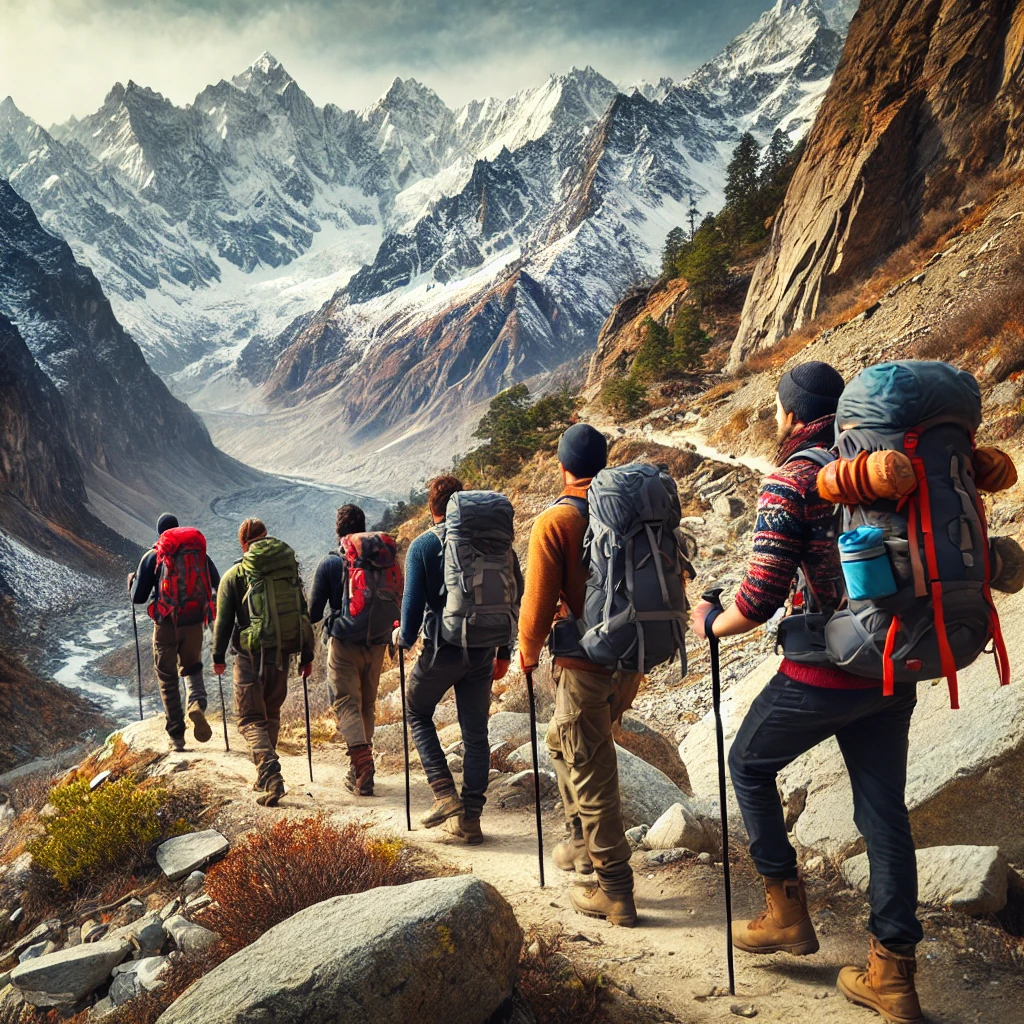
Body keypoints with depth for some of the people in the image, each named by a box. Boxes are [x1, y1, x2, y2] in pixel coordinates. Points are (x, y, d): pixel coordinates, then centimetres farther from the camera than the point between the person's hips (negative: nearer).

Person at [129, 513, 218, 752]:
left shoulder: (152, 556, -2)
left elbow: (138, 598, -2)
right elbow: (218, 586, 8)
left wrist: (133, 582, 18)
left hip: (166, 625, -2)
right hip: (194, 623, 2)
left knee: (168, 679, 9)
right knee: (192, 669, 20)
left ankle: (177, 736, 7)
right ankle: (197, 704, -12)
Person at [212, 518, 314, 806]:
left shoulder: (233, 576, -3)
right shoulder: (288, 570, 6)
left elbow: (223, 620, -2)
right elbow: (303, 615, 7)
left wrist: (218, 656, 10)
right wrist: (307, 656, 13)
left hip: (250, 656, -4)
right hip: (281, 654, 4)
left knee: (251, 720, 0)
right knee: (271, 715, 19)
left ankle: (271, 775, -20)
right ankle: (265, 776, 26)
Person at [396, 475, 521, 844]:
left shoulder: (423, 545, -7)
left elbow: (414, 602, -11)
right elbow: (514, 593, 5)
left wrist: (404, 637, 9)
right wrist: (504, 652, 13)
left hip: (442, 648, -3)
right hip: (482, 650, 3)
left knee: (418, 714, 19)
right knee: (476, 733, 11)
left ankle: (445, 794, 5)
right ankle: (471, 817, 12)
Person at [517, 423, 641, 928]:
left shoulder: (554, 522, -13)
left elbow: (538, 603, -14)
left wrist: (529, 653, 4)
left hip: (584, 664, -6)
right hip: (631, 661, 7)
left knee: (590, 772, 2)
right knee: (564, 740, 26)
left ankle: (615, 890, 6)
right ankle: (583, 841, 35)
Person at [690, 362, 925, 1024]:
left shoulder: (792, 479, -13)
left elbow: (760, 600, -19)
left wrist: (709, 623, 0)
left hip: (822, 674, -6)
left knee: (749, 766, 18)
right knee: (884, 810, 12)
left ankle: (787, 911, 23)